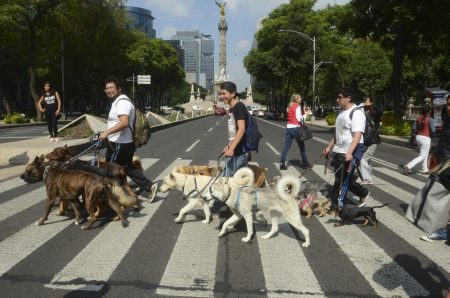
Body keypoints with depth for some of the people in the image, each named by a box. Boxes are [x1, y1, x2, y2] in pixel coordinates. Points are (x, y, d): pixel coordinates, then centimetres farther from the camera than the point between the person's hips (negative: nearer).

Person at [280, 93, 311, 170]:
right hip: (295, 128, -7)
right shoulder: (297, 106, -10)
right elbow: (299, 119, -15)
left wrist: (303, 112, 14)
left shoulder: (289, 106, 13)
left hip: (288, 127, 7)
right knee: (301, 146, 7)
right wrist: (305, 114, -2)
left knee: (286, 146, 3)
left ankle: (282, 164, -2)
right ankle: (305, 163, 16)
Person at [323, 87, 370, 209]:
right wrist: (329, 147, 22)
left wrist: (349, 153, -35)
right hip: (339, 151, 9)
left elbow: (357, 135, -25)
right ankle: (363, 193, 33)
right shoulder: (342, 112, 14)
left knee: (342, 180, -3)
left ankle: (336, 205, 8)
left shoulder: (357, 113, -15)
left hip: (351, 153, -9)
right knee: (342, 179, 15)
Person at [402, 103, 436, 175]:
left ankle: (424, 170, 24)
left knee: (425, 154, 22)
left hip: (418, 137, 7)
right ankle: (408, 166, -17)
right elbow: (433, 130, -17)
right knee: (422, 156, -3)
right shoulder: (430, 119, -13)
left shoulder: (418, 118, 3)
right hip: (426, 138, -7)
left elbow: (414, 128, 2)